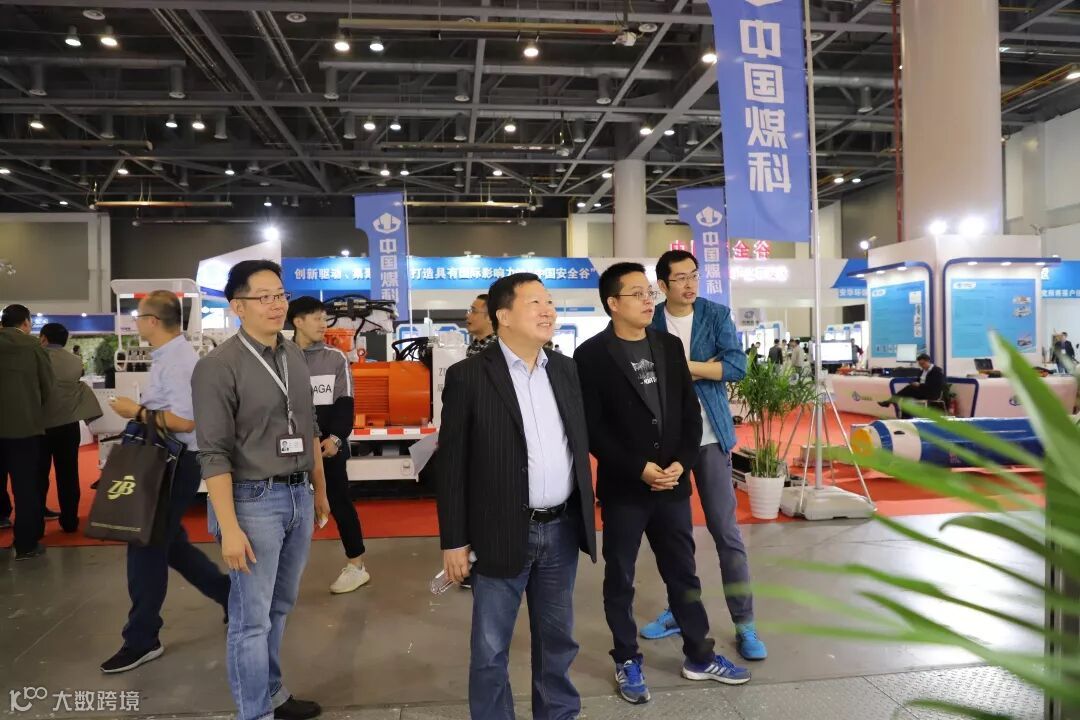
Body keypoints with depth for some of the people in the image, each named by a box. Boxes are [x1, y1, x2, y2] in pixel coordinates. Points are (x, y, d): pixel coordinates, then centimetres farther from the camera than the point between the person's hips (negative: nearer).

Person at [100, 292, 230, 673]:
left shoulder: (177, 360, -20)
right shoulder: (170, 355, 11)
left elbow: (185, 421, -26)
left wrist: (137, 411, -17)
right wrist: (140, 412, 6)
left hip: (176, 463, -10)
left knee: (147, 547, -1)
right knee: (168, 543, 19)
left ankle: (141, 641, 13)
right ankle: (231, 595, 31)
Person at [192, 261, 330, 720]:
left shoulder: (294, 357, 8)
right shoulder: (218, 366, -12)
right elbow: (214, 454, -15)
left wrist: (320, 490, 18)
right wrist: (230, 528, -17)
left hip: (298, 496, 7)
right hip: (254, 500, -6)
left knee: (279, 607, 19)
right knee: (251, 618, 5)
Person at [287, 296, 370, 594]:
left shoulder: (335, 358, 0)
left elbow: (345, 403, -2)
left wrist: (335, 438, -14)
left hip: (329, 444, -1)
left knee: (339, 502, 4)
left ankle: (356, 566, 13)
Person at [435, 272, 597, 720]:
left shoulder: (565, 369, 7)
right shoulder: (468, 376, -10)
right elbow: (451, 465, -8)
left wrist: (587, 513, 11)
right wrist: (454, 541, -8)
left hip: (562, 529, 5)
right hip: (503, 534, -5)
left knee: (557, 637, 20)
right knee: (490, 648, 9)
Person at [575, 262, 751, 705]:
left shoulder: (670, 346, 7)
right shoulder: (592, 355, -9)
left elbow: (690, 411, 7)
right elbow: (592, 427, -12)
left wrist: (681, 463, -6)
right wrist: (639, 469, -16)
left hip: (673, 483, 4)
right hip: (623, 488, -4)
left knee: (683, 574, 16)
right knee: (620, 579, 10)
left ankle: (699, 656, 32)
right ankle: (627, 661, 27)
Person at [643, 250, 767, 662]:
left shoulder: (717, 315, -1)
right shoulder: (649, 322, -1)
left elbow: (738, 367, -11)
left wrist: (684, 366, -16)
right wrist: (704, 368, -14)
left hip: (710, 437, -1)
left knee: (726, 529, 0)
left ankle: (744, 624, 10)